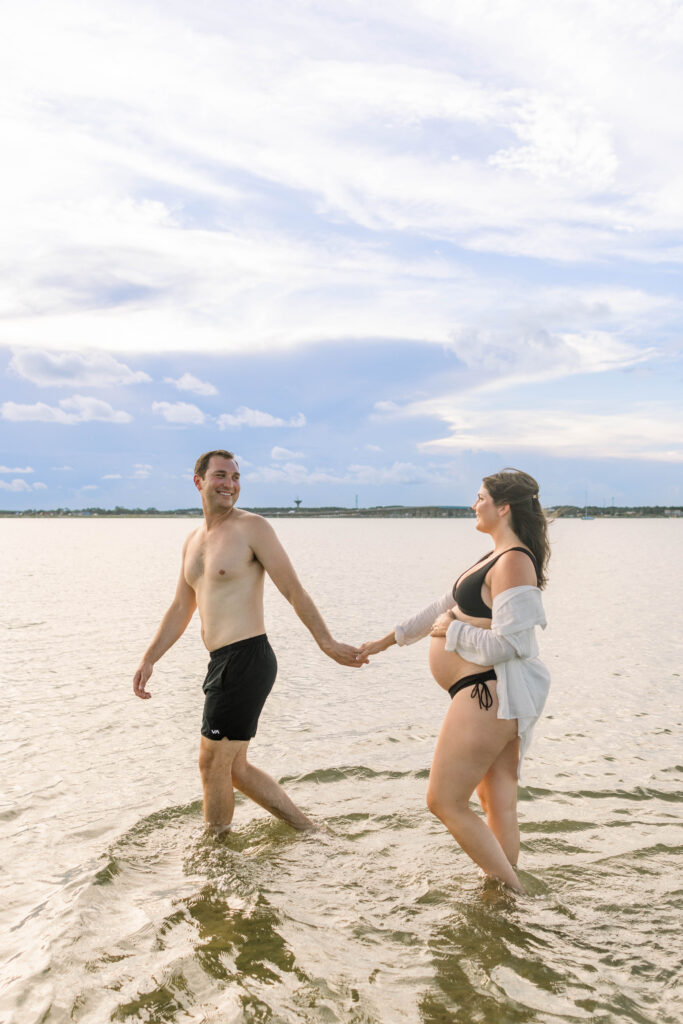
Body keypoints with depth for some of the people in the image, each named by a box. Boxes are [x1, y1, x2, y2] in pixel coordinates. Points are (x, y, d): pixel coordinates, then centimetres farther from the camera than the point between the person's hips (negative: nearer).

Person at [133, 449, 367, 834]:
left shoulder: (252, 527, -7)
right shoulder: (194, 541, 17)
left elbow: (293, 589, -10)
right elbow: (181, 608, 23)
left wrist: (327, 642, -16)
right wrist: (150, 659, 16)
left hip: (247, 661, -9)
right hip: (223, 664, 9)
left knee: (213, 764, 1)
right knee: (234, 766, 16)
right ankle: (309, 831, 28)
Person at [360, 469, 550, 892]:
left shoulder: (513, 562, -17)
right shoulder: (498, 557, 15)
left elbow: (505, 644, -25)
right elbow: (446, 606, 24)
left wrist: (453, 630, -8)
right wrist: (388, 640, 29)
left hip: (490, 694, -10)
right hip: (492, 698, 10)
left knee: (445, 802, -3)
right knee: (499, 805, 15)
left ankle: (514, 895, 4)